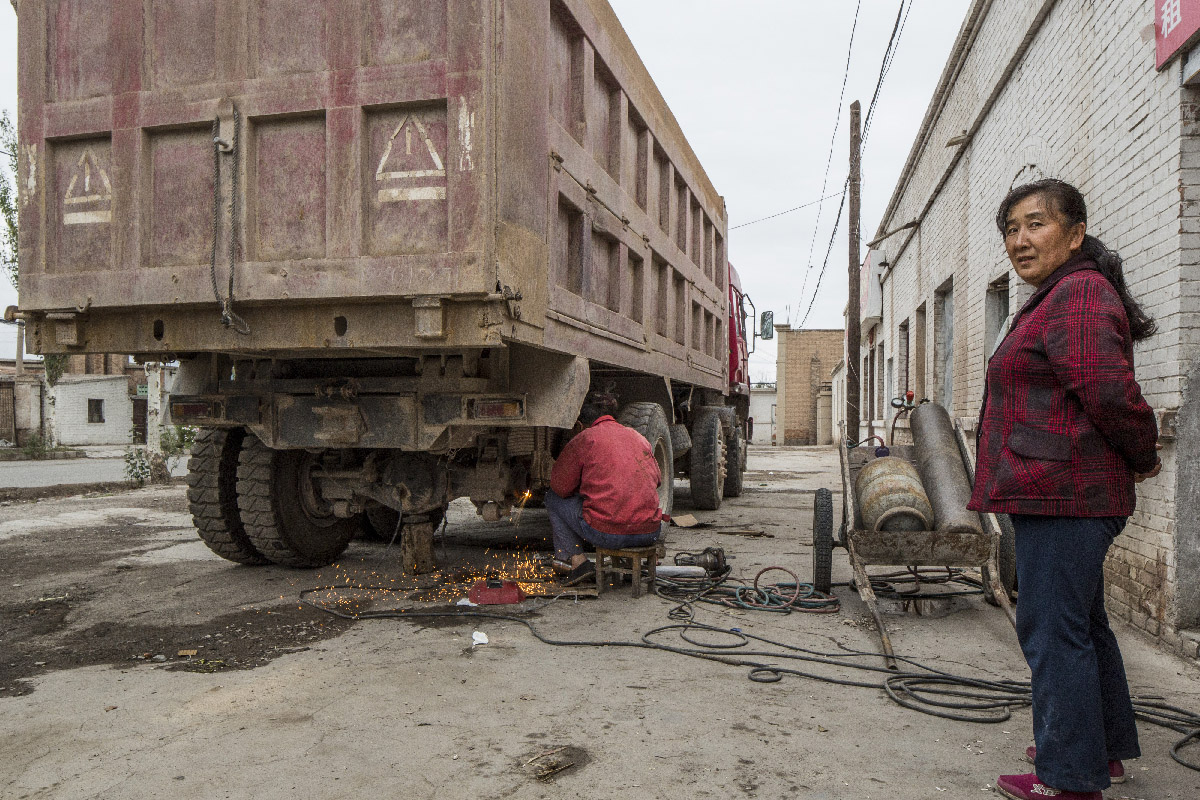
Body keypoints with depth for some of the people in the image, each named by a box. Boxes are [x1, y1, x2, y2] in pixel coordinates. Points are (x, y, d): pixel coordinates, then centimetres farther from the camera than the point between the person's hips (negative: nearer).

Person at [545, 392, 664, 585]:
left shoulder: (584, 439, 1)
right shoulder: (638, 437, 15)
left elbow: (560, 487, 4)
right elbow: (657, 479, 28)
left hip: (608, 533, -5)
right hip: (649, 534, 6)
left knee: (554, 499, 17)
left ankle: (577, 561, 8)